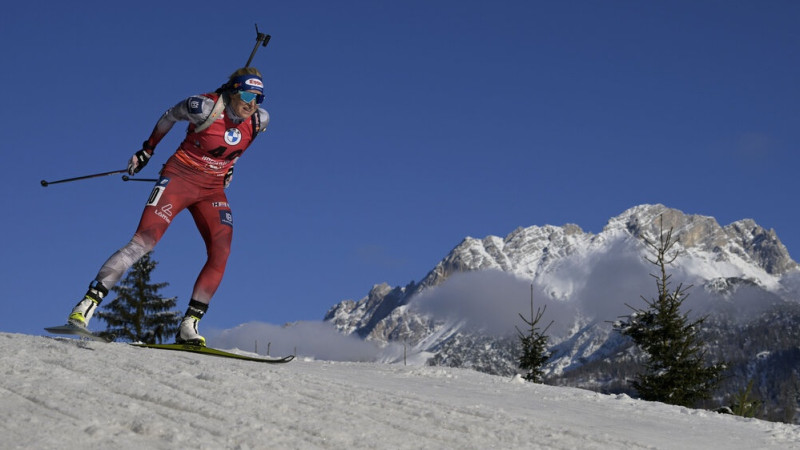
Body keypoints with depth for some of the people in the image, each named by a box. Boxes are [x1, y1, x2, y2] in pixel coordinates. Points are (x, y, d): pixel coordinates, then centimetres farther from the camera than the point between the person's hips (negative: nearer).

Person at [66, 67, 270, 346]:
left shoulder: (260, 120, -3)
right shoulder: (206, 107, -17)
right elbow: (170, 116, 2)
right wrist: (148, 149, 10)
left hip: (212, 191, 4)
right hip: (179, 176, -4)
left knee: (221, 252, -16)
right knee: (145, 239, -19)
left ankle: (188, 326, -11)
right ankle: (89, 302, -17)